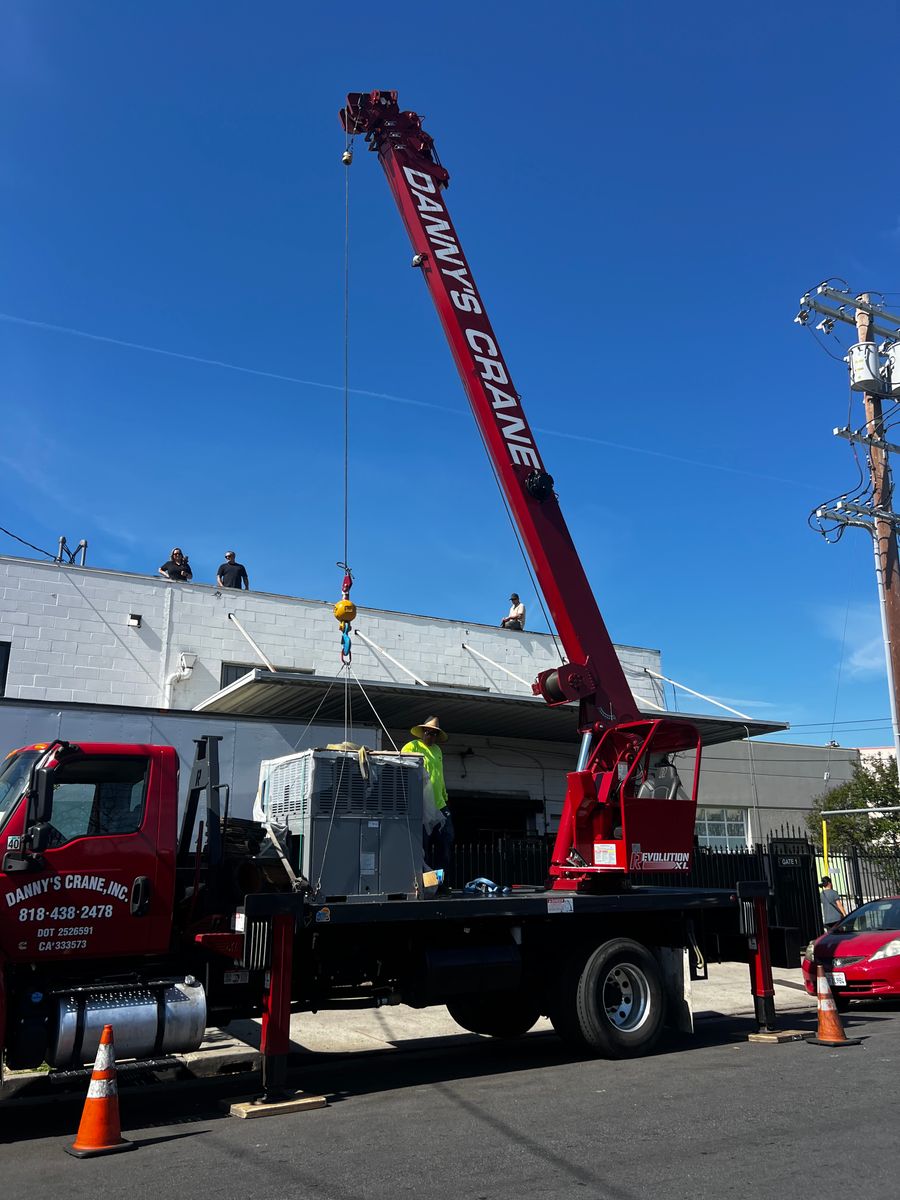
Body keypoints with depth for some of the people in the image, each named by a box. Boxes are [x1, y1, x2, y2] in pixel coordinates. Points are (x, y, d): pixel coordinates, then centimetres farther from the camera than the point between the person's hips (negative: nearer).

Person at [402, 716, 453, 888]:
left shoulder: (437, 750, 20)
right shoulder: (411, 747, -4)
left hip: (439, 806, 7)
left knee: (446, 843, 4)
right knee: (423, 847, -2)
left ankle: (442, 882, 12)